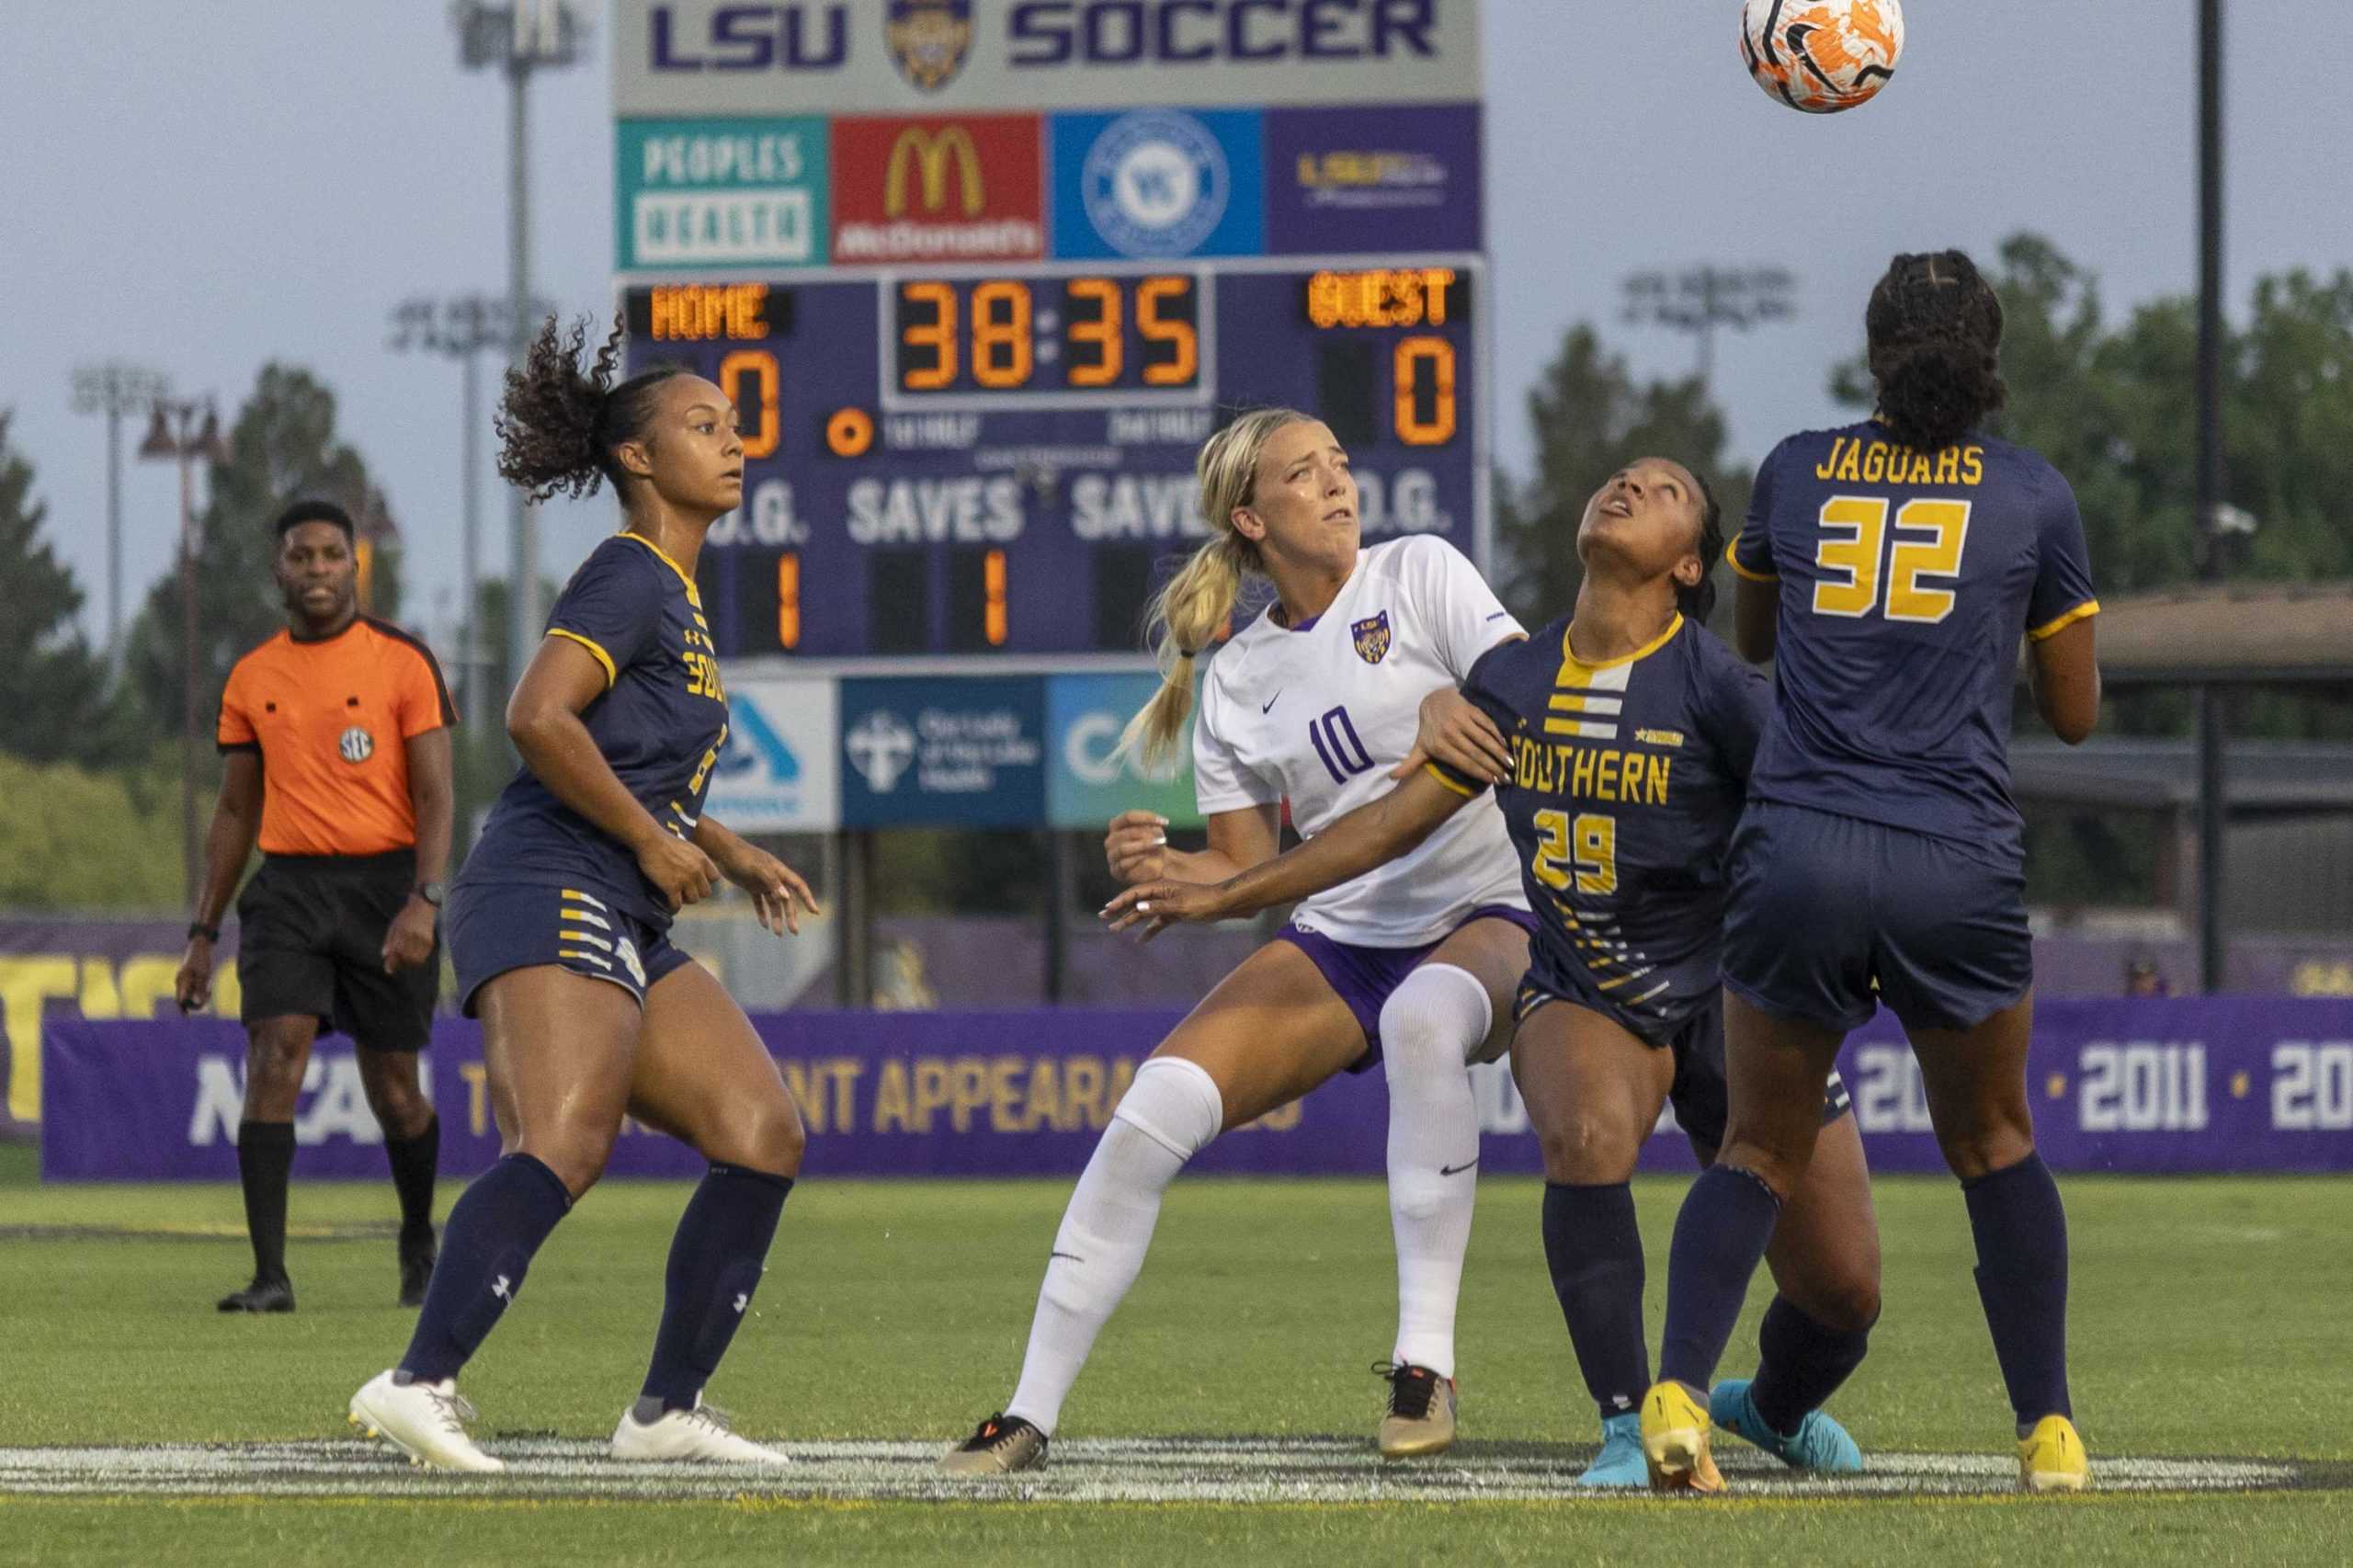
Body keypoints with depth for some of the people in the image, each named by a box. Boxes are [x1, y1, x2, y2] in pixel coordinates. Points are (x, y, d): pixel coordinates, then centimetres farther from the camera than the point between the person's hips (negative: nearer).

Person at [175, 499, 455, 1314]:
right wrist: (202, 933, 14)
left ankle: (419, 1243, 32)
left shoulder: (402, 661, -1)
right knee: (273, 1061, -16)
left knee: (394, 1093, 4)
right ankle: (270, 1274, -19)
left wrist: (424, 902, -19)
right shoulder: (252, 679, 10)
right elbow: (236, 811, 17)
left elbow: (434, 796, -5)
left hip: (384, 881, -2)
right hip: (289, 887, 2)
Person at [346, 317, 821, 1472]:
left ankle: (667, 1409, 6)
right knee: (564, 1148, -27)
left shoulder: (674, 596, 24)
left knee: (763, 1135, 3)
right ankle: (419, 1383, -38)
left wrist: (734, 857, 30)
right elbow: (538, 718, -21)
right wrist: (654, 842, -15)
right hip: (550, 897, -10)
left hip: (627, 931, 10)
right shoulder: (627, 578, -7)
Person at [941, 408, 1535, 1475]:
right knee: (1160, 1104, -17)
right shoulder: (1237, 681, 8)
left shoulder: (1420, 574, -1)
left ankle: (1425, 1361, -32)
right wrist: (1160, 867, -13)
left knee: (1426, 1016, -40)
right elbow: (1247, 872, 8)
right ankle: (1031, 1410, -8)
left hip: (1486, 918, -4)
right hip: (1336, 941, 4)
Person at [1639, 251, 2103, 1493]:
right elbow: (2075, 714, 12)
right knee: (1994, 1145, 18)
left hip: (1796, 855, 1)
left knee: (1759, 1153, 9)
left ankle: (1678, 1390, -13)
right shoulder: (2032, 495, 4)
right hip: (1959, 866, -1)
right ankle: (2048, 1429, 13)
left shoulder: (1796, 473, 8)